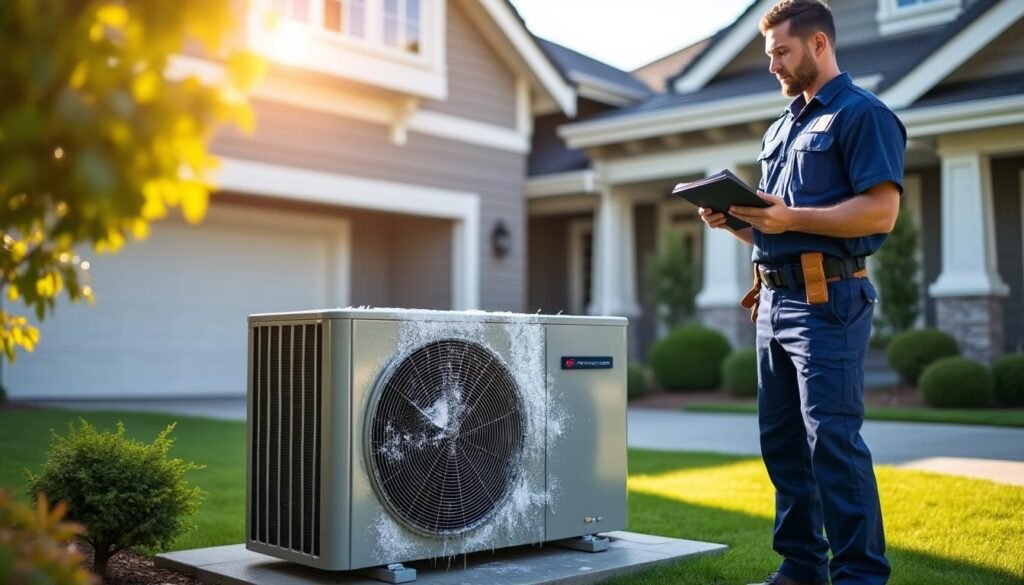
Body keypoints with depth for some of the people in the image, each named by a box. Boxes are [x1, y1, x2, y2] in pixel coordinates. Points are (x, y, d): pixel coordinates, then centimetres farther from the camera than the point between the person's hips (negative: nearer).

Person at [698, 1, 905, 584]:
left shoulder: (862, 114, -4)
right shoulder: (782, 128, 22)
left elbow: (881, 211, -15)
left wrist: (792, 218, -20)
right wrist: (734, 221, 6)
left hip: (828, 297, -9)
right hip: (775, 298, 9)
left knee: (833, 439, -10)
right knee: (782, 441, 11)